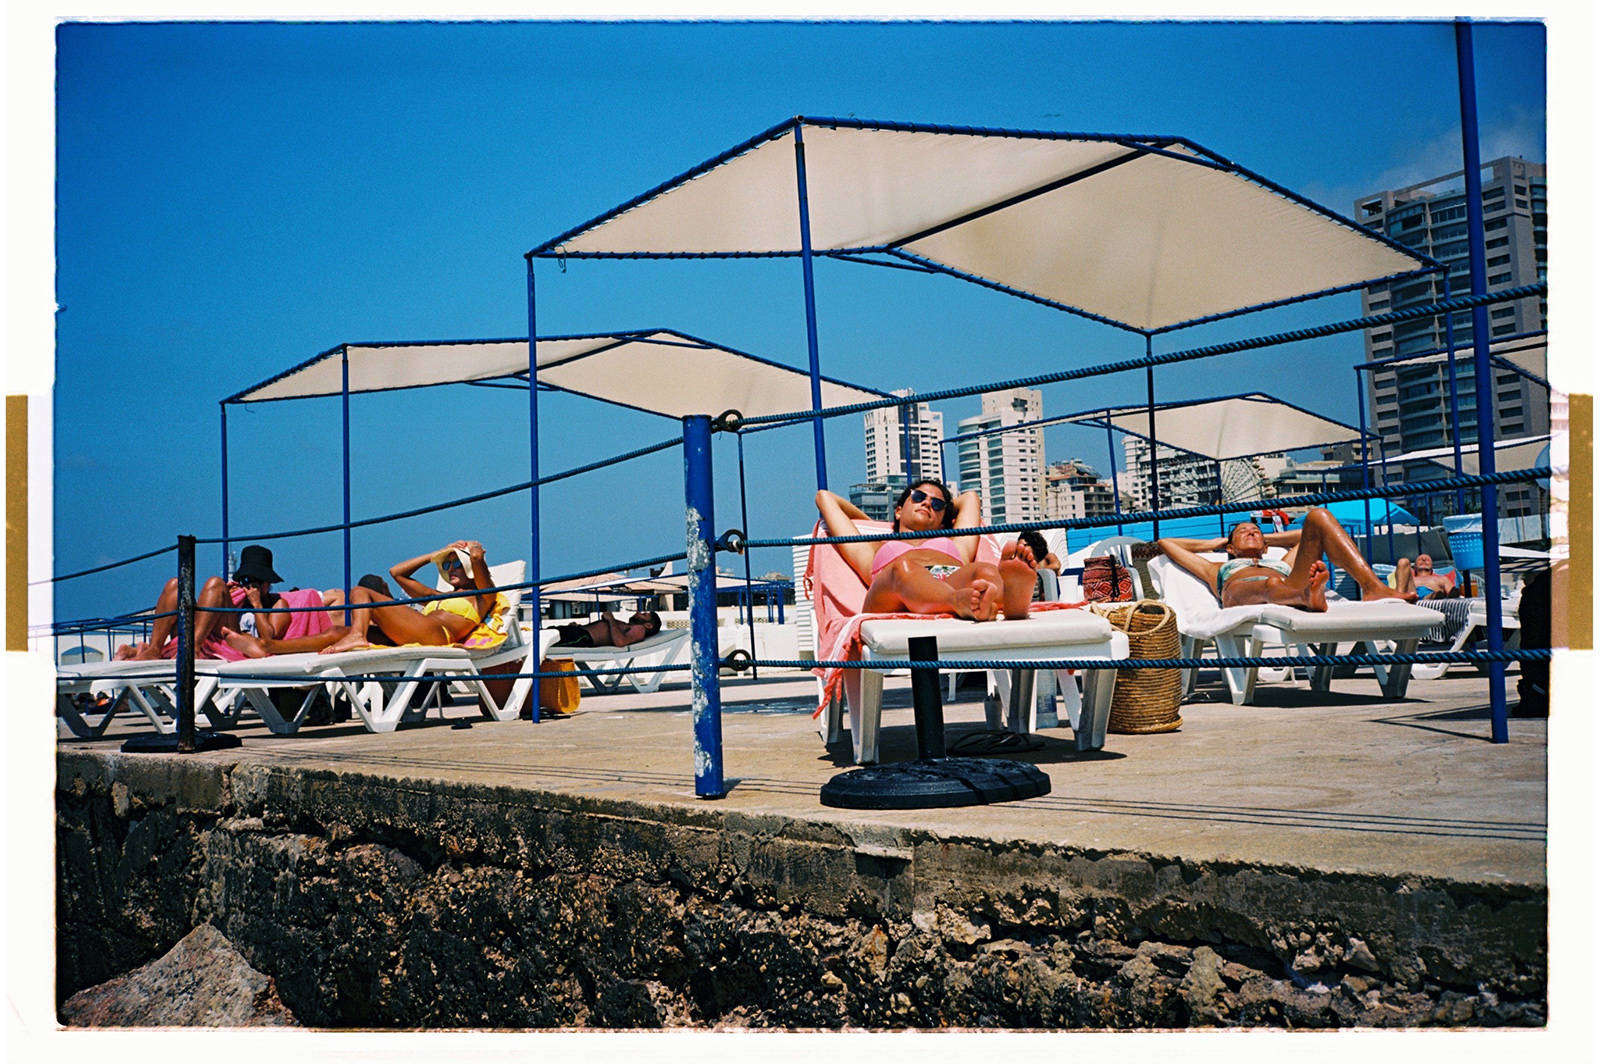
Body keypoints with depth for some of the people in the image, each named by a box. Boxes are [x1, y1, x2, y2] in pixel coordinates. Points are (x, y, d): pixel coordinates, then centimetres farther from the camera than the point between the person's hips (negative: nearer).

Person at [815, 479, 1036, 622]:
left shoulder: (955, 545, 47)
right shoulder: (872, 549, 44)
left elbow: (970, 497, 64)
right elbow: (825, 497, 54)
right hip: (893, 601, -2)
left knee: (984, 571, -34)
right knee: (903, 568, -38)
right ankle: (962, 603, -71)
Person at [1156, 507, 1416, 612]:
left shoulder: (1283, 564, 46)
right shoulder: (1218, 569, 42)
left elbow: (1306, 534, 59)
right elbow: (1164, 543, 46)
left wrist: (1266, 539, 61)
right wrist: (1213, 543, 53)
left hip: (1293, 586, 3)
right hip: (1241, 594, -3)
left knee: (1318, 516, -11)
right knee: (1272, 585, -41)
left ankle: (1373, 587, -36)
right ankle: (1310, 596, -80)